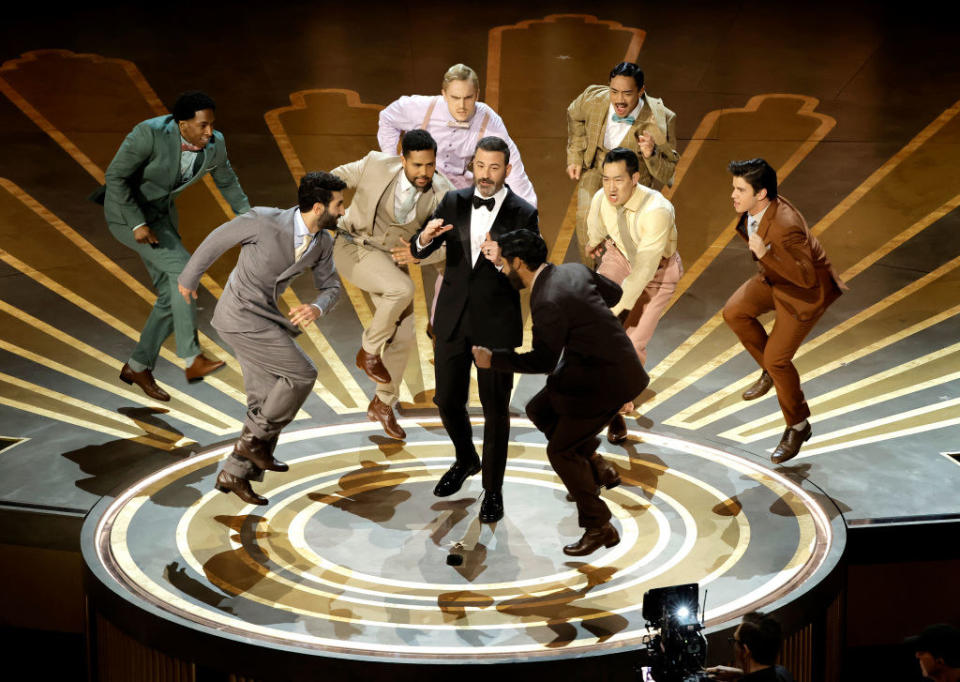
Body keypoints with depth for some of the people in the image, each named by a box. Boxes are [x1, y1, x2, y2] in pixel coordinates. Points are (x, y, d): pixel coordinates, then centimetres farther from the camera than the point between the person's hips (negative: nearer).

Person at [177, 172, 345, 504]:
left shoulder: (323, 242, -3)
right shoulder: (265, 220, -24)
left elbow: (330, 288, 9)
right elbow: (218, 239, -7)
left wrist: (316, 309, -17)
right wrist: (188, 278, 9)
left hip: (262, 318, 8)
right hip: (240, 317, -8)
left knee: (268, 401, 6)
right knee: (301, 374, -11)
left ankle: (234, 474, 19)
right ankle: (254, 439, 6)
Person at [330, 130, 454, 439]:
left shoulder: (441, 193, -17)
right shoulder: (377, 164, -23)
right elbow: (338, 177, -5)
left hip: (391, 260, 4)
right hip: (353, 249, -4)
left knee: (403, 337, 2)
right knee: (403, 289, -30)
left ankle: (382, 405, 24)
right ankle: (369, 350, -5)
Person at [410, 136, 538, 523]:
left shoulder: (523, 215, -8)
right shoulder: (453, 203, 2)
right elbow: (418, 253, -3)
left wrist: (501, 260, -32)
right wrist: (425, 237, -26)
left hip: (497, 324, -4)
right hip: (453, 319, 4)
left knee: (495, 408, 4)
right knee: (447, 399, 14)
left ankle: (493, 490, 18)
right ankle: (466, 460, 42)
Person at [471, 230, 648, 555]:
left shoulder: (547, 304, -25)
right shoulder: (573, 270, 1)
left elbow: (543, 362, -16)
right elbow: (613, 292, 16)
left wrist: (493, 360, -7)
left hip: (606, 380, -10)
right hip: (602, 365, 10)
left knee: (560, 450, 2)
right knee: (539, 410, 17)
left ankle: (599, 528, 12)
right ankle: (596, 467, 20)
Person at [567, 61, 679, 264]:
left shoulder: (661, 120, -28)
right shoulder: (593, 98, -21)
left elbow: (667, 174, -21)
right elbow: (574, 115, 7)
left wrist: (651, 154, -42)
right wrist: (575, 157, 6)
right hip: (598, 166, 1)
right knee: (586, 217, -21)